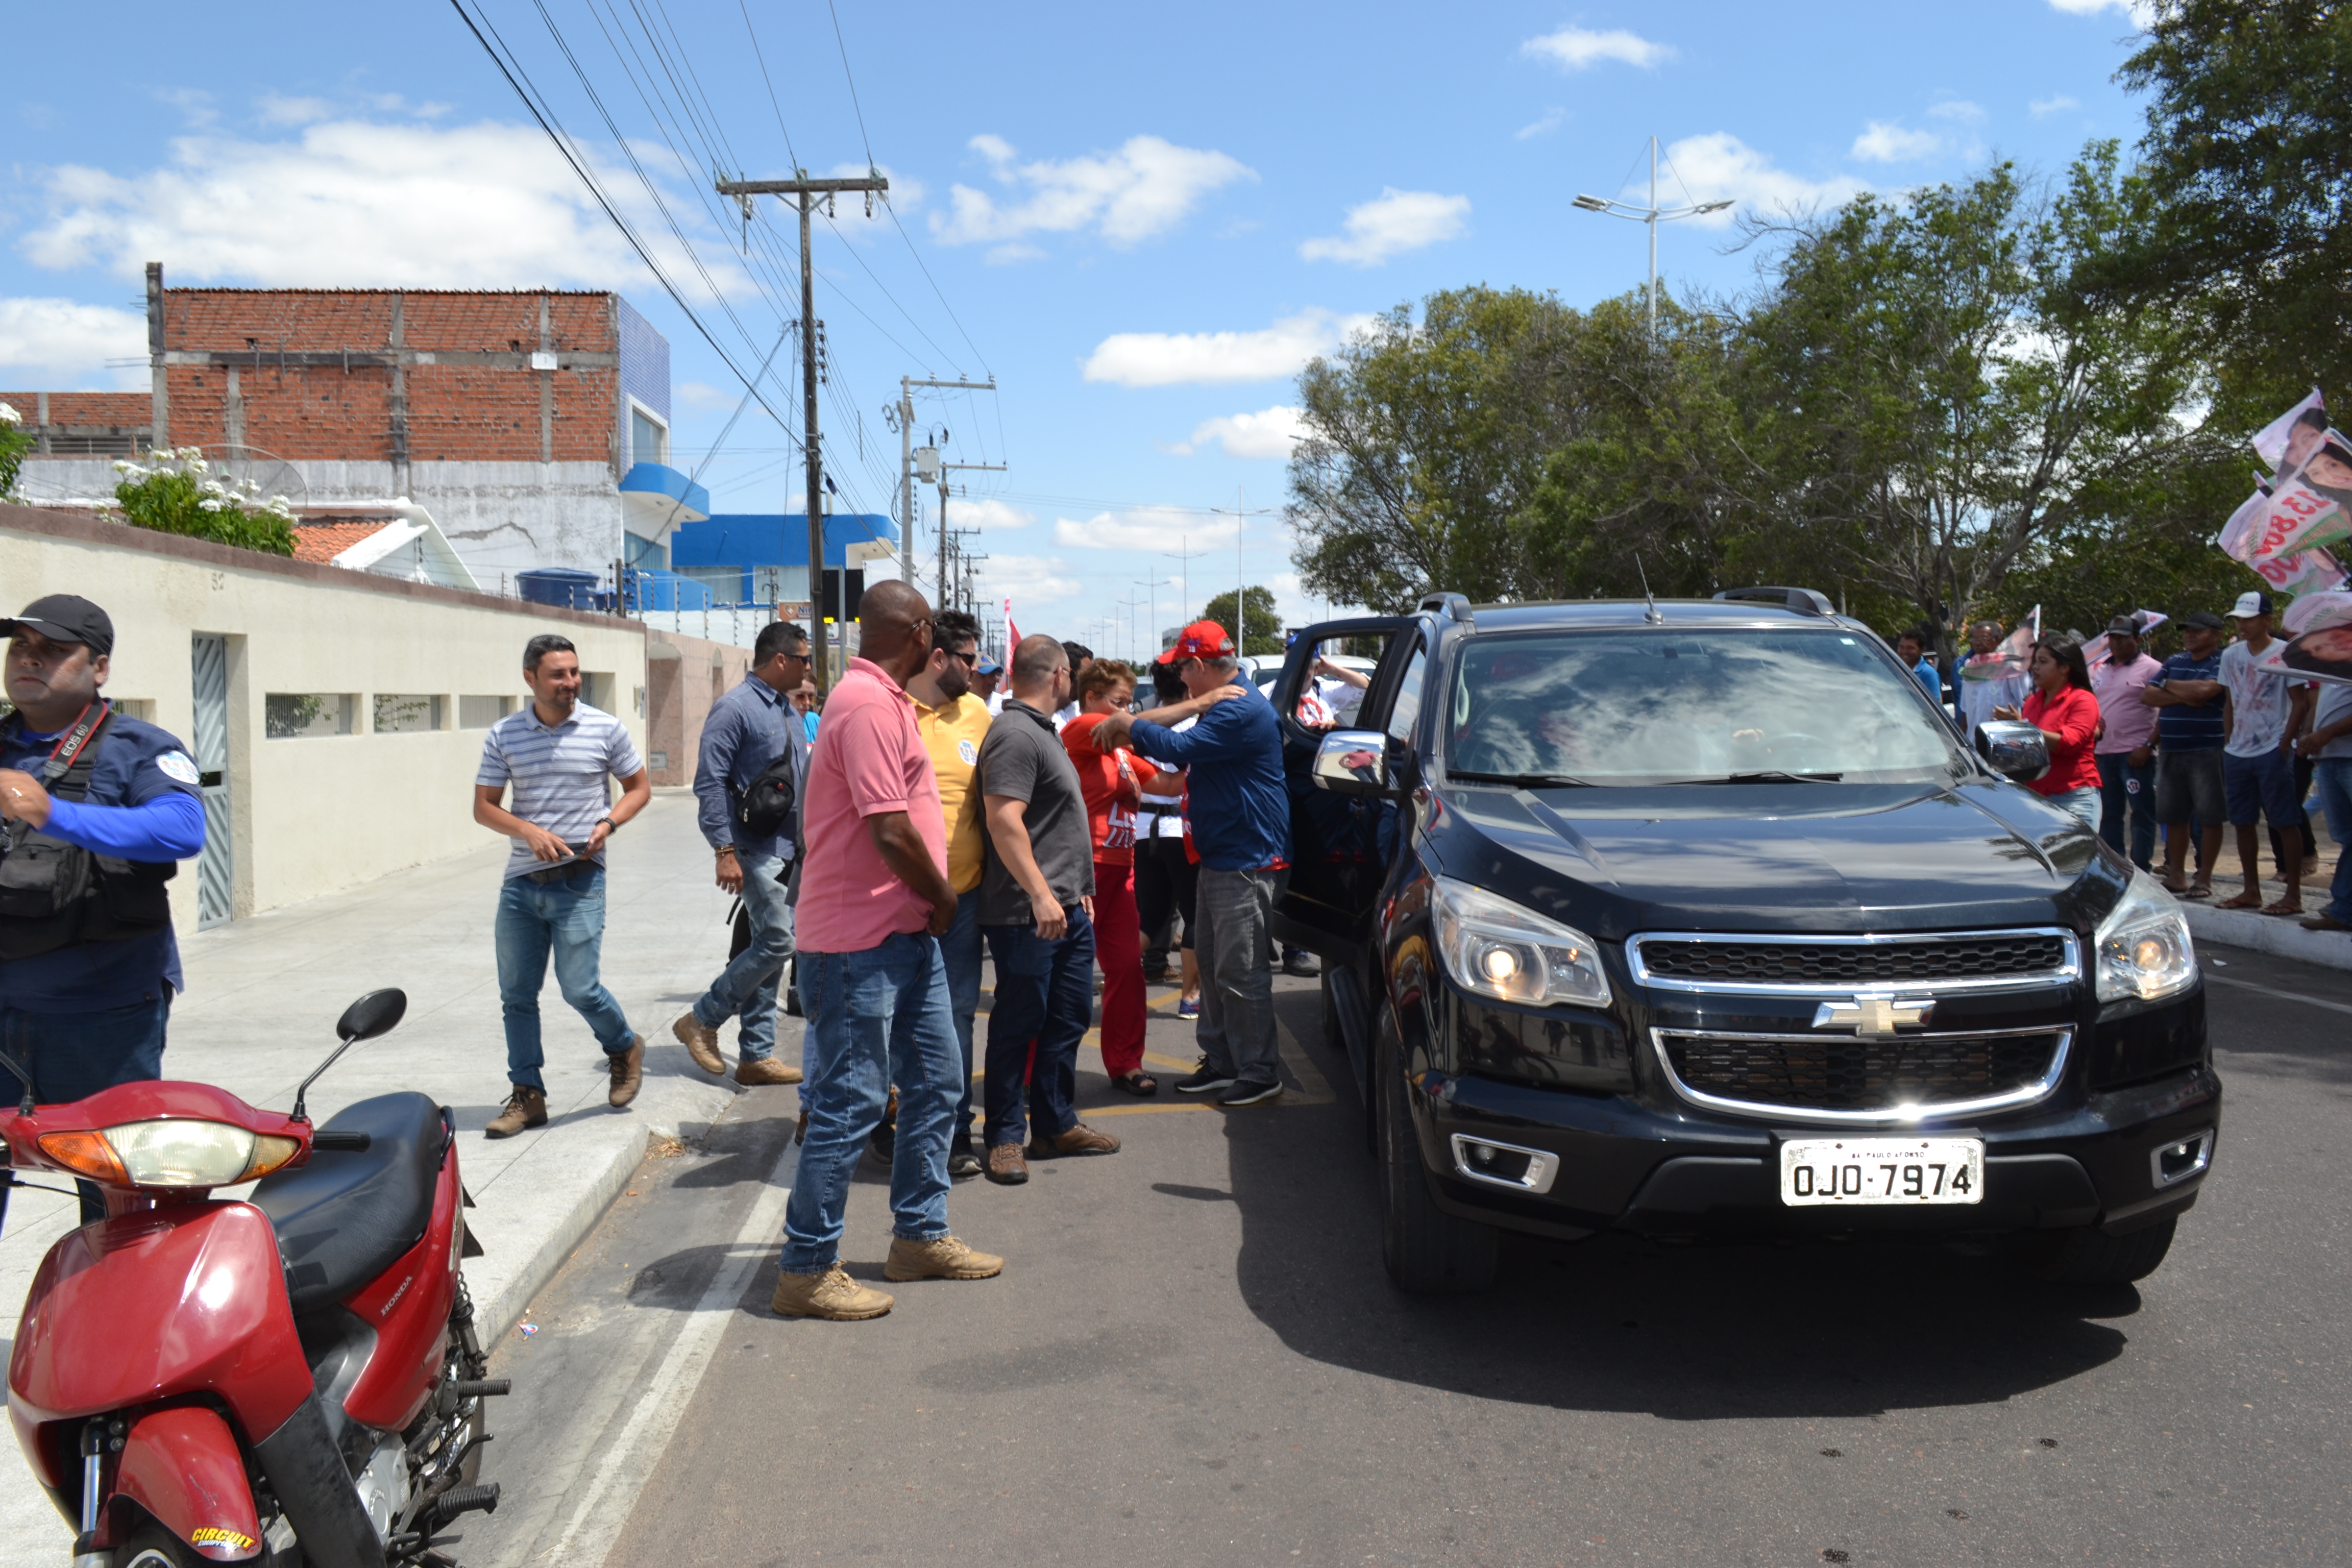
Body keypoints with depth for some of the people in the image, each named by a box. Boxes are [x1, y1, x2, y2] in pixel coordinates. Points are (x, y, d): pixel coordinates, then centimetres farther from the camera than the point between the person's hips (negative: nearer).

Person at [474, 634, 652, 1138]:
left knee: (578, 987, -7)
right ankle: (527, 1096, 19)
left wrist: (608, 823, -10)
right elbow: (484, 806, 6)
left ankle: (624, 1047, 23)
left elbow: (639, 787, 9)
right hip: (521, 882, 3)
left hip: (580, 881, -3)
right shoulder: (503, 736, 3)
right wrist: (530, 832, -12)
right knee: (516, 994, 6)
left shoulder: (605, 729, -1)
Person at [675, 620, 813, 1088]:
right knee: (776, 943, -12)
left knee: (771, 948, 9)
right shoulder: (735, 708, -11)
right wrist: (725, 851, -20)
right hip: (757, 850, -8)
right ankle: (702, 1019, 5)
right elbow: (710, 783, -15)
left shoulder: (789, 710, 16)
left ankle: (757, 1054, 15)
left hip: (790, 851, 8)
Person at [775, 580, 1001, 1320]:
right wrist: (943, 900, -9)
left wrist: (933, 904, 13)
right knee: (851, 1104, -4)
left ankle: (919, 1236, 28)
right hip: (862, 939, -10)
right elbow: (891, 831, -23)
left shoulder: (886, 701, 16)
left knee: (935, 1079, 16)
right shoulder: (867, 705, -18)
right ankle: (806, 1270, 7)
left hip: (906, 932, 10)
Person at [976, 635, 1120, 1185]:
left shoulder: (1041, 730, 19)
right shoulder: (1015, 734, -14)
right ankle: (1004, 1136, 8)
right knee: (1019, 1024, -1)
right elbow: (1004, 820, -24)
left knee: (1068, 1019, 15)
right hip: (1029, 913, -10)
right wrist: (1040, 894, -27)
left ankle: (1056, 1124, 26)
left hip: (1067, 908, 10)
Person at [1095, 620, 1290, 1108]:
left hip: (1249, 861, -11)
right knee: (1213, 963, 15)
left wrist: (1127, 725, -12)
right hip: (1222, 858, 11)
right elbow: (1186, 753, 20)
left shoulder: (1240, 710, -19)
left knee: (1240, 971, -5)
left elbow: (1177, 747, -25)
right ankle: (1221, 1062, 24)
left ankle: (1260, 1072, 4)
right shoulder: (1224, 706, 17)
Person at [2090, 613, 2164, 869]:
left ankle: (2140, 871, -1)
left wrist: (2148, 746, -16)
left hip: (2135, 754, -7)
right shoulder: (2100, 670, 16)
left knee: (2142, 814, -3)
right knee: (2109, 814, 11)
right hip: (2103, 752, 7)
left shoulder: (2151, 669, -5)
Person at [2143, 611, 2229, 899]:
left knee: (2209, 817, -2)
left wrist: (2168, 685, -3)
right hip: (2170, 751, 6)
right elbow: (2148, 695, 7)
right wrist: (2183, 696, -10)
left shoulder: (2222, 663, -5)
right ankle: (2175, 875, 17)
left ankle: (2204, 878, 4)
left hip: (2207, 752, -6)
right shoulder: (2174, 662, 15)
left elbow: (2204, 690, -21)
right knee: (2173, 816, 9)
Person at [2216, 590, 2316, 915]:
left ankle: (2294, 895, -1)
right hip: (2237, 752, 6)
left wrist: (2285, 744, -13)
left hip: (2272, 751, -6)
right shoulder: (2231, 656, 11)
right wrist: (2229, 743, 11)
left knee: (2286, 822, -4)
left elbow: (2301, 703, -6)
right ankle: (2252, 891, 18)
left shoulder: (2285, 654, -6)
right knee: (2243, 823, 9)